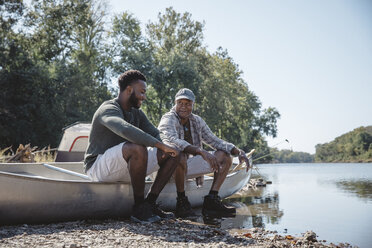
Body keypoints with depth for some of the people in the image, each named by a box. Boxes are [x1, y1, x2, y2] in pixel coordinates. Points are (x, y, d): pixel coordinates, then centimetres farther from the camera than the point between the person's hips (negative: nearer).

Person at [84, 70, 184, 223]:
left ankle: (150, 203, -7)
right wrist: (161, 146, -39)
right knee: (138, 148, -39)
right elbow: (126, 130, -39)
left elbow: (154, 134, 13)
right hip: (98, 167, -9)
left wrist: (162, 150, -10)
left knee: (174, 155, 0)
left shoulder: (136, 112, 11)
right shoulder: (109, 109, -18)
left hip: (125, 167, 9)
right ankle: (139, 208, -24)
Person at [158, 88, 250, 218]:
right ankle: (181, 201, -23)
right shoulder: (168, 119, -12)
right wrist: (201, 152, -45)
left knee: (225, 156, -3)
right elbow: (173, 141, -32)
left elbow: (215, 140, 11)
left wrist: (238, 151, -5)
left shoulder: (197, 121, 9)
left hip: (188, 166, 7)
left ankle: (212, 200, -13)